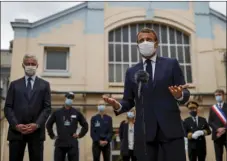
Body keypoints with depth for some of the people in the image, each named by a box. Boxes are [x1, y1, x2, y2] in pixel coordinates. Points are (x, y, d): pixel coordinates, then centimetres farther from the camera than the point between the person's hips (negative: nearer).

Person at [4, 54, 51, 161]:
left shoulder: (44, 85, 12)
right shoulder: (14, 84, 14)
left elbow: (47, 108, 4)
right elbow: (8, 107, 6)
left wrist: (37, 124, -11)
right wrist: (16, 125, -9)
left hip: (36, 131, 0)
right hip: (16, 130, 1)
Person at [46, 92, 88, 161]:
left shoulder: (77, 113, 5)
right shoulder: (57, 112, 5)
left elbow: (85, 125, 13)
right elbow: (48, 125, 15)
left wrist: (79, 135, 5)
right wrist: (52, 136, 9)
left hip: (73, 145, 0)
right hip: (59, 144, 1)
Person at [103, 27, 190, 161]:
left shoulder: (171, 64, 8)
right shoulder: (131, 72, 14)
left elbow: (186, 94, 4)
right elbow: (129, 101, 13)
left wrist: (179, 95, -20)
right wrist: (117, 105, -9)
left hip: (170, 127, -1)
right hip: (143, 131, 2)